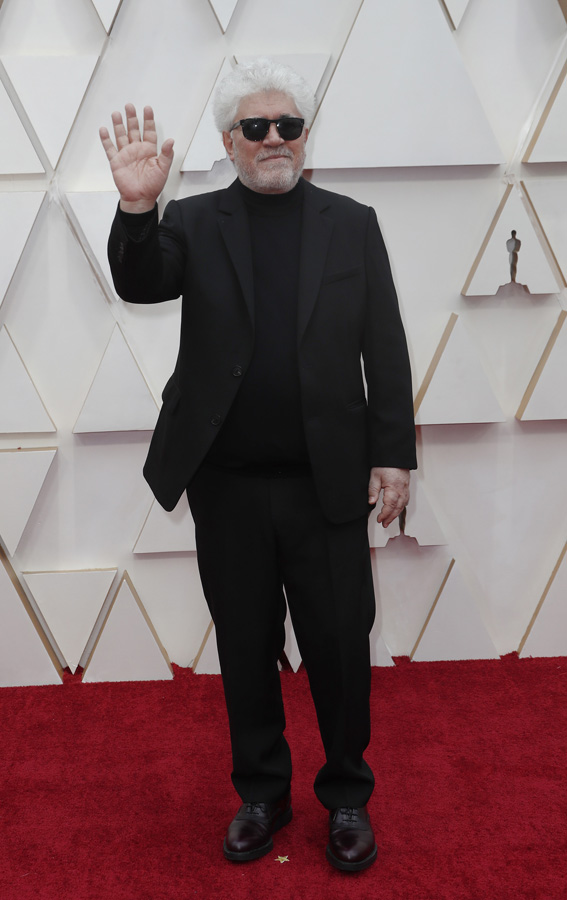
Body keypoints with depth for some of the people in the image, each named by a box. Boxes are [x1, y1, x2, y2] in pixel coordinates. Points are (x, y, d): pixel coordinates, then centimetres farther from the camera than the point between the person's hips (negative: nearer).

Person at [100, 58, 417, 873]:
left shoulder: (353, 224, 5)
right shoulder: (195, 223, 6)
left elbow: (386, 351, 3)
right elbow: (140, 285, -11)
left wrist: (393, 456, -3)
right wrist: (136, 208, -29)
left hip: (327, 483, 0)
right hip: (227, 484, 1)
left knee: (339, 645, 8)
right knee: (246, 648, 13)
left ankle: (347, 796, 30)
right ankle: (262, 794, 33)